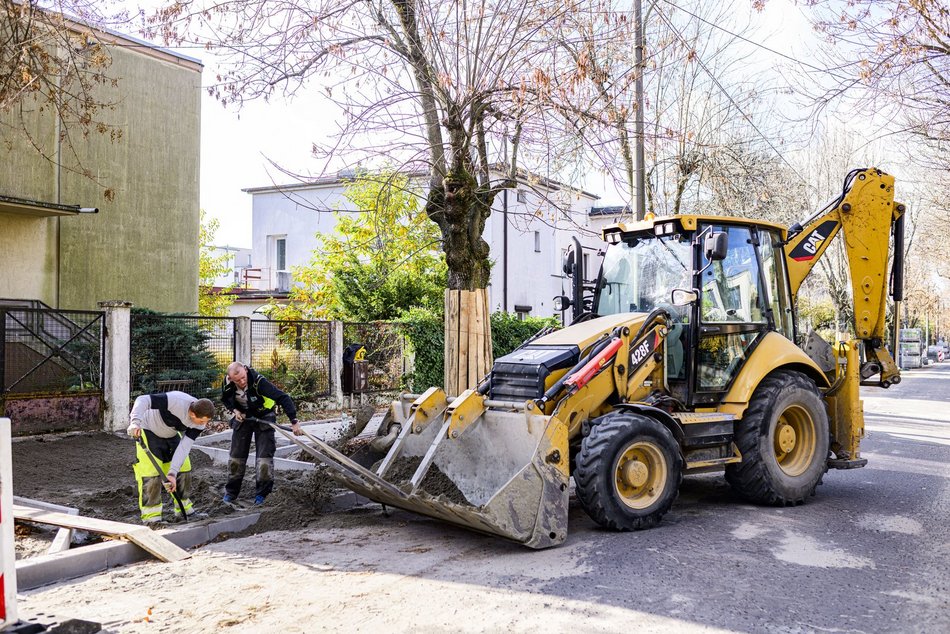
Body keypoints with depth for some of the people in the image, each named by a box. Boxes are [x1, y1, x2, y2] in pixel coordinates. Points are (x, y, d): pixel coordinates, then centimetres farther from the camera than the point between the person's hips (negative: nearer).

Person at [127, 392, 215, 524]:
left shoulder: (200, 423, -21)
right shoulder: (176, 400, -40)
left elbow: (184, 447, -22)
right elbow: (143, 400, -38)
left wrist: (172, 473, -29)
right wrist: (135, 422, -52)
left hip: (170, 434, 6)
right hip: (149, 430, -6)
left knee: (183, 468, 4)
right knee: (151, 473, -14)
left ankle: (184, 510, 19)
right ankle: (151, 517, -3)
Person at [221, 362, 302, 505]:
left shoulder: (258, 381, -34)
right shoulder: (227, 383, -19)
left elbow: (283, 398, -36)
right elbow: (225, 399, 6)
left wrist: (294, 421, -40)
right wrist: (234, 410, -14)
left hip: (263, 416, -4)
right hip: (242, 417, 4)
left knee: (264, 454, -10)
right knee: (236, 454, 7)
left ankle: (261, 493, 1)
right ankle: (231, 492, 20)